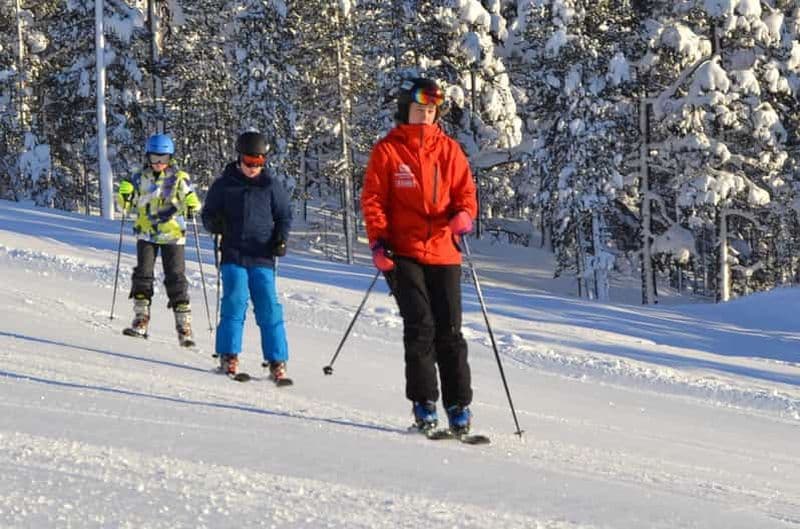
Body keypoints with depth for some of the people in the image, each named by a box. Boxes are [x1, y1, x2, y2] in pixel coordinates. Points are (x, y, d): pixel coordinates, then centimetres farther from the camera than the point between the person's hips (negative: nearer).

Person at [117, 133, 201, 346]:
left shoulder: (179, 179, -1)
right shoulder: (141, 179, 6)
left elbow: (191, 201, -2)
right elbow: (126, 203, 10)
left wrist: (191, 207, -25)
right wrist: (125, 191, -11)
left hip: (172, 235, -2)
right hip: (146, 234, 2)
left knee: (176, 278, -4)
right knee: (143, 275, -4)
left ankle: (184, 327, -3)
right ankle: (141, 322, 3)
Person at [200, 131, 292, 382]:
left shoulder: (271, 185, 6)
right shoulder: (224, 184, 5)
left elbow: (284, 215, 14)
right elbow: (208, 213, 12)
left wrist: (281, 239, -3)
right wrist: (214, 223, -11)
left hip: (262, 257, 0)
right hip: (233, 255, 0)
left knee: (269, 307, -4)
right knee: (235, 301, -11)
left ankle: (276, 361, 1)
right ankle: (229, 356, -3)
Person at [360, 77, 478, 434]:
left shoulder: (448, 150, 10)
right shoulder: (387, 151, 3)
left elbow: (465, 191, 11)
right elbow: (372, 199, 2)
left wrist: (464, 215, -12)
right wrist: (378, 240, -10)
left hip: (443, 251, 2)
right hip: (404, 254, -2)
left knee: (449, 330, 0)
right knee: (419, 325, -9)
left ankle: (459, 406, 4)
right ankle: (423, 403, -2)